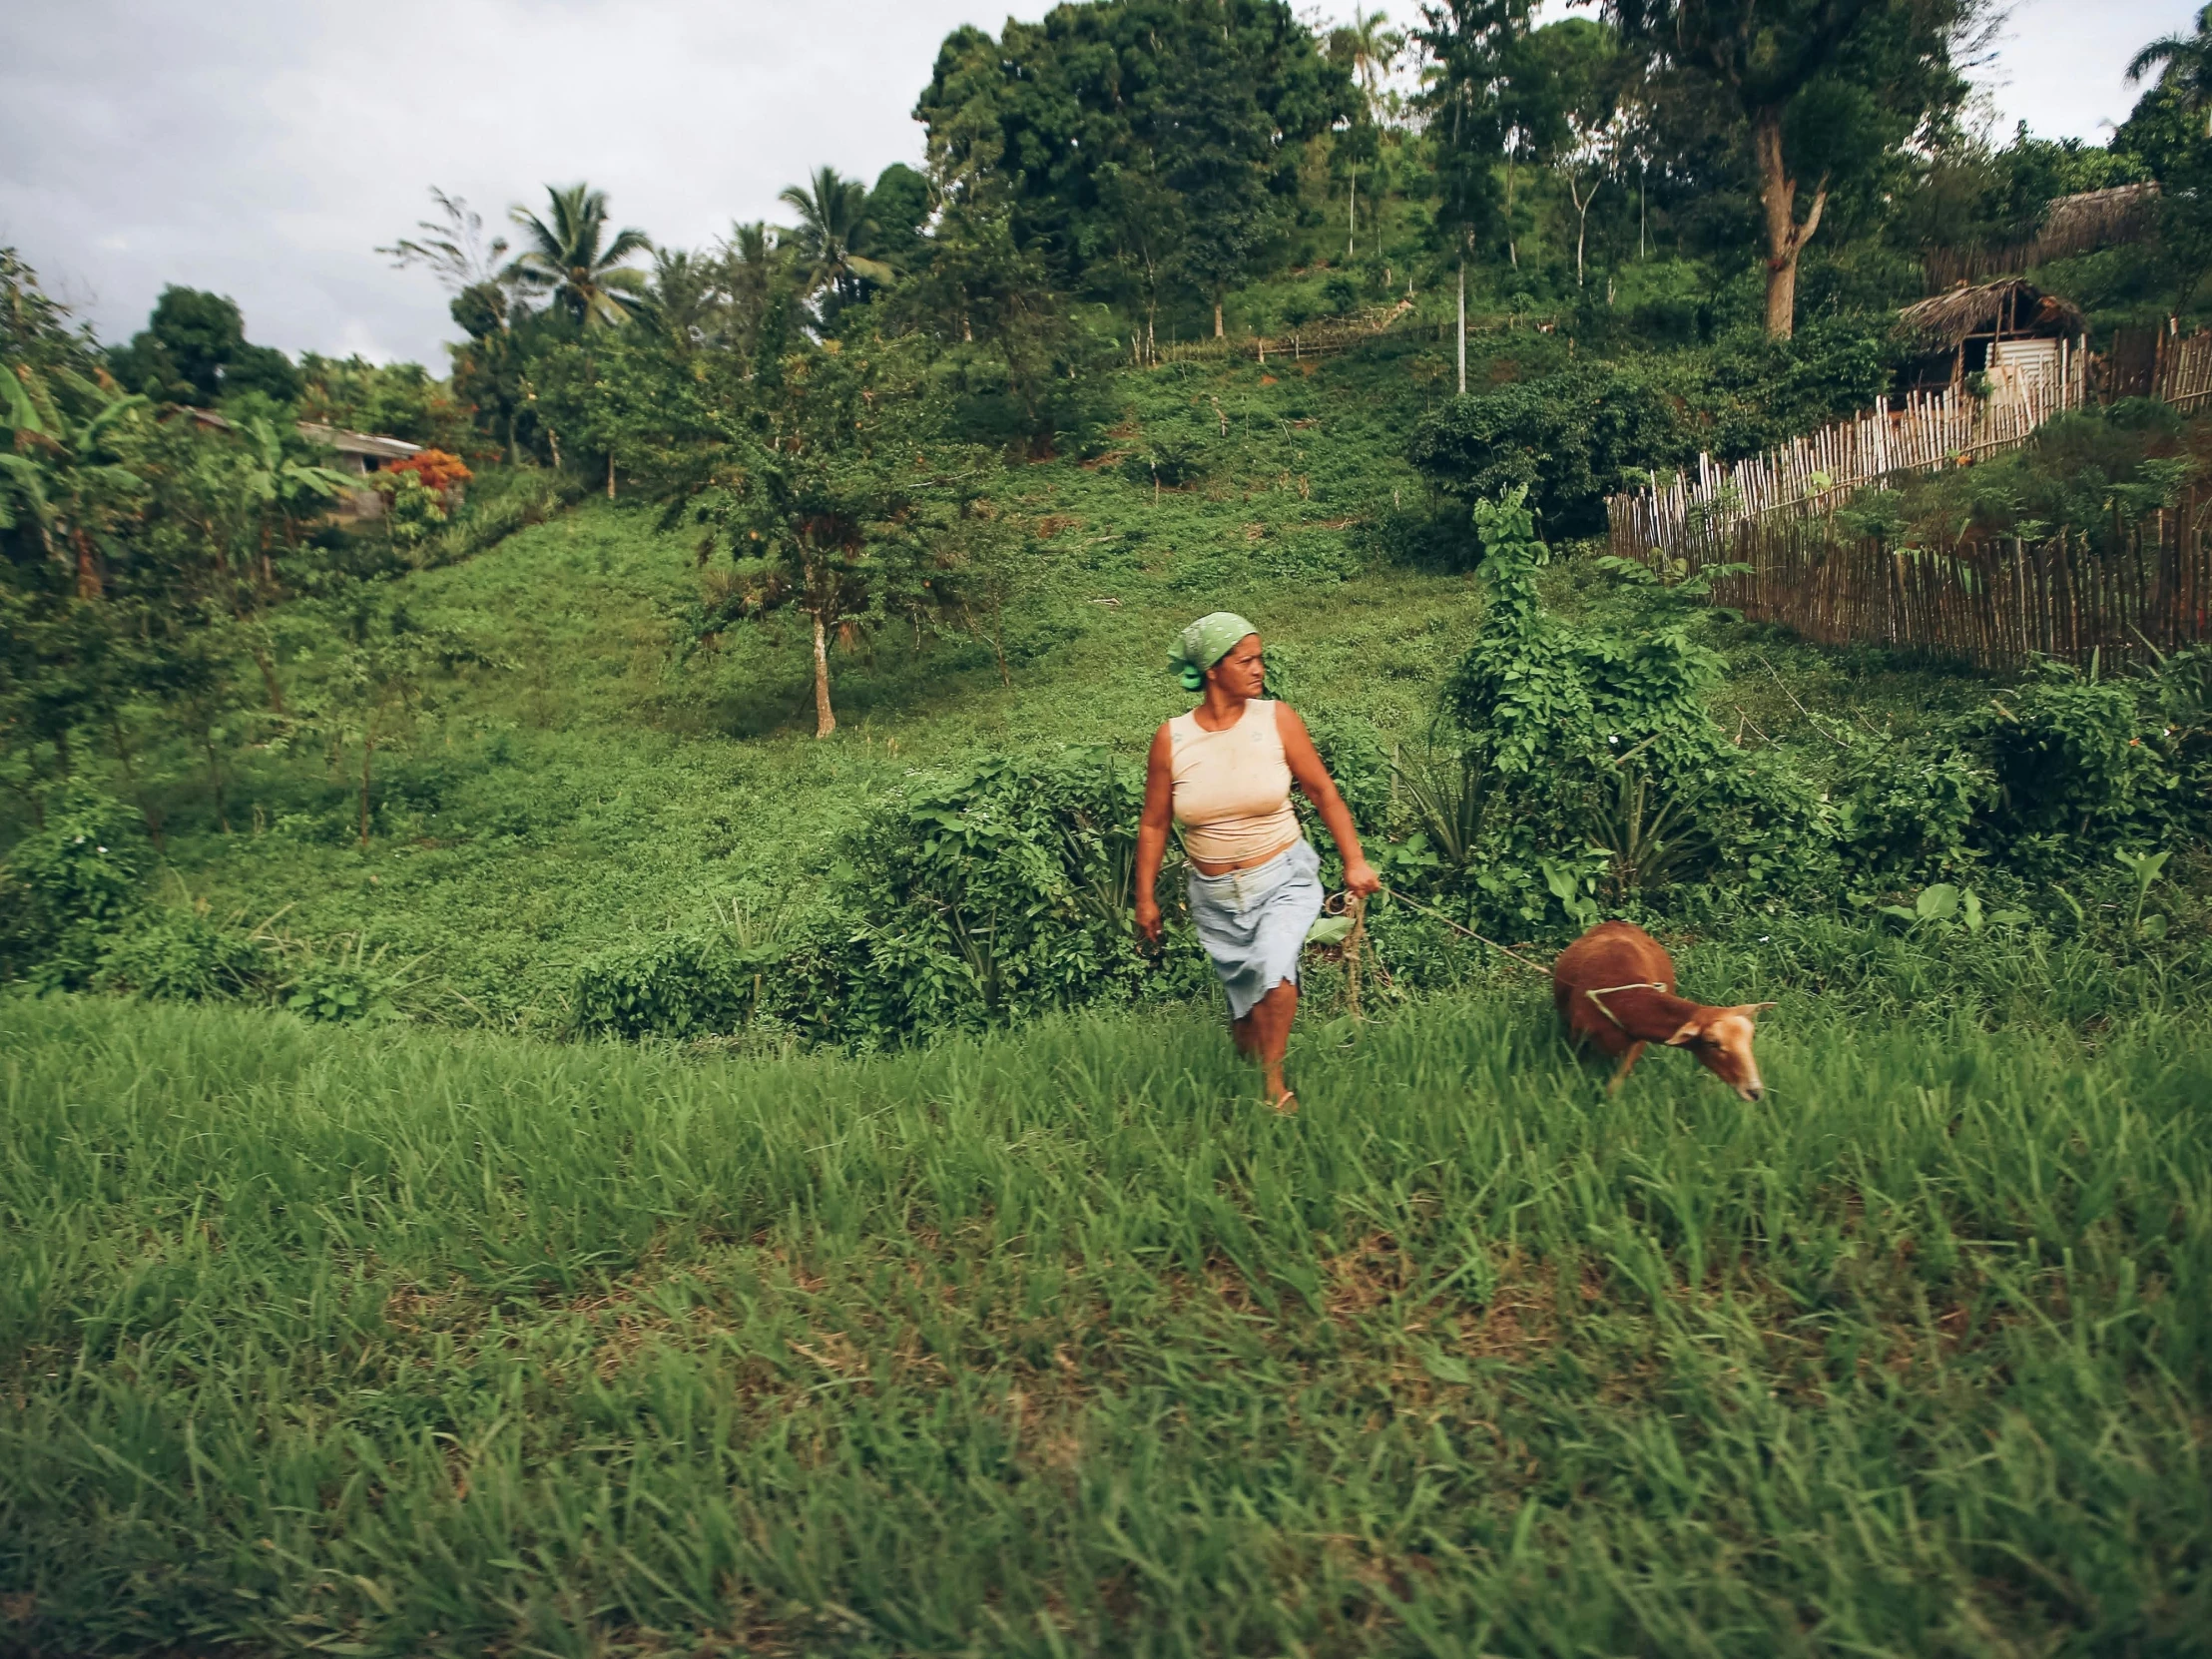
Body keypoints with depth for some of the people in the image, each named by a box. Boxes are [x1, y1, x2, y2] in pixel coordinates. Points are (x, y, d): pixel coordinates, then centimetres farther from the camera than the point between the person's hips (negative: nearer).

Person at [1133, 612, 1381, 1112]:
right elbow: (1153, 825, 3)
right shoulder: (1171, 739, -7)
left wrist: (1354, 861, -1)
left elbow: (1323, 792, 1)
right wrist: (1146, 899, 5)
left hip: (1284, 879, -1)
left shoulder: (1277, 719, -8)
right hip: (1215, 896, 2)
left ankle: (1275, 1080, -3)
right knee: (1244, 1005, 11)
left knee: (1274, 971, -26)